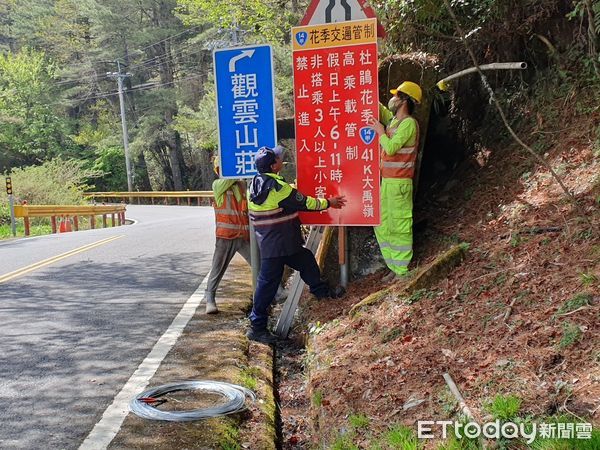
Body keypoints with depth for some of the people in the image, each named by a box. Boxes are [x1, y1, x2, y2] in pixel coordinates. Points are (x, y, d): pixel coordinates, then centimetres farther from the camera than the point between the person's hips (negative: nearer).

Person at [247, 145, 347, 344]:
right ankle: (257, 327, 6)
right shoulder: (278, 188, -22)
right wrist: (328, 203, 4)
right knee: (268, 283, -2)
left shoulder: (255, 184, 3)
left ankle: (321, 290, 43)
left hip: (267, 242, 8)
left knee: (306, 259, 23)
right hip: (279, 244, -8)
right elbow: (304, 203, -11)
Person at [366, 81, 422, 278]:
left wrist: (380, 132, -6)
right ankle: (394, 267, 21)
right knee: (382, 225, 13)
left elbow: (391, 148, -21)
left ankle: (402, 273, 4)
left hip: (399, 182, -9)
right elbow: (379, 109, 29)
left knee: (400, 227, -4)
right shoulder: (393, 120, 13)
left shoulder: (409, 123, -13)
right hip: (386, 181, 9)